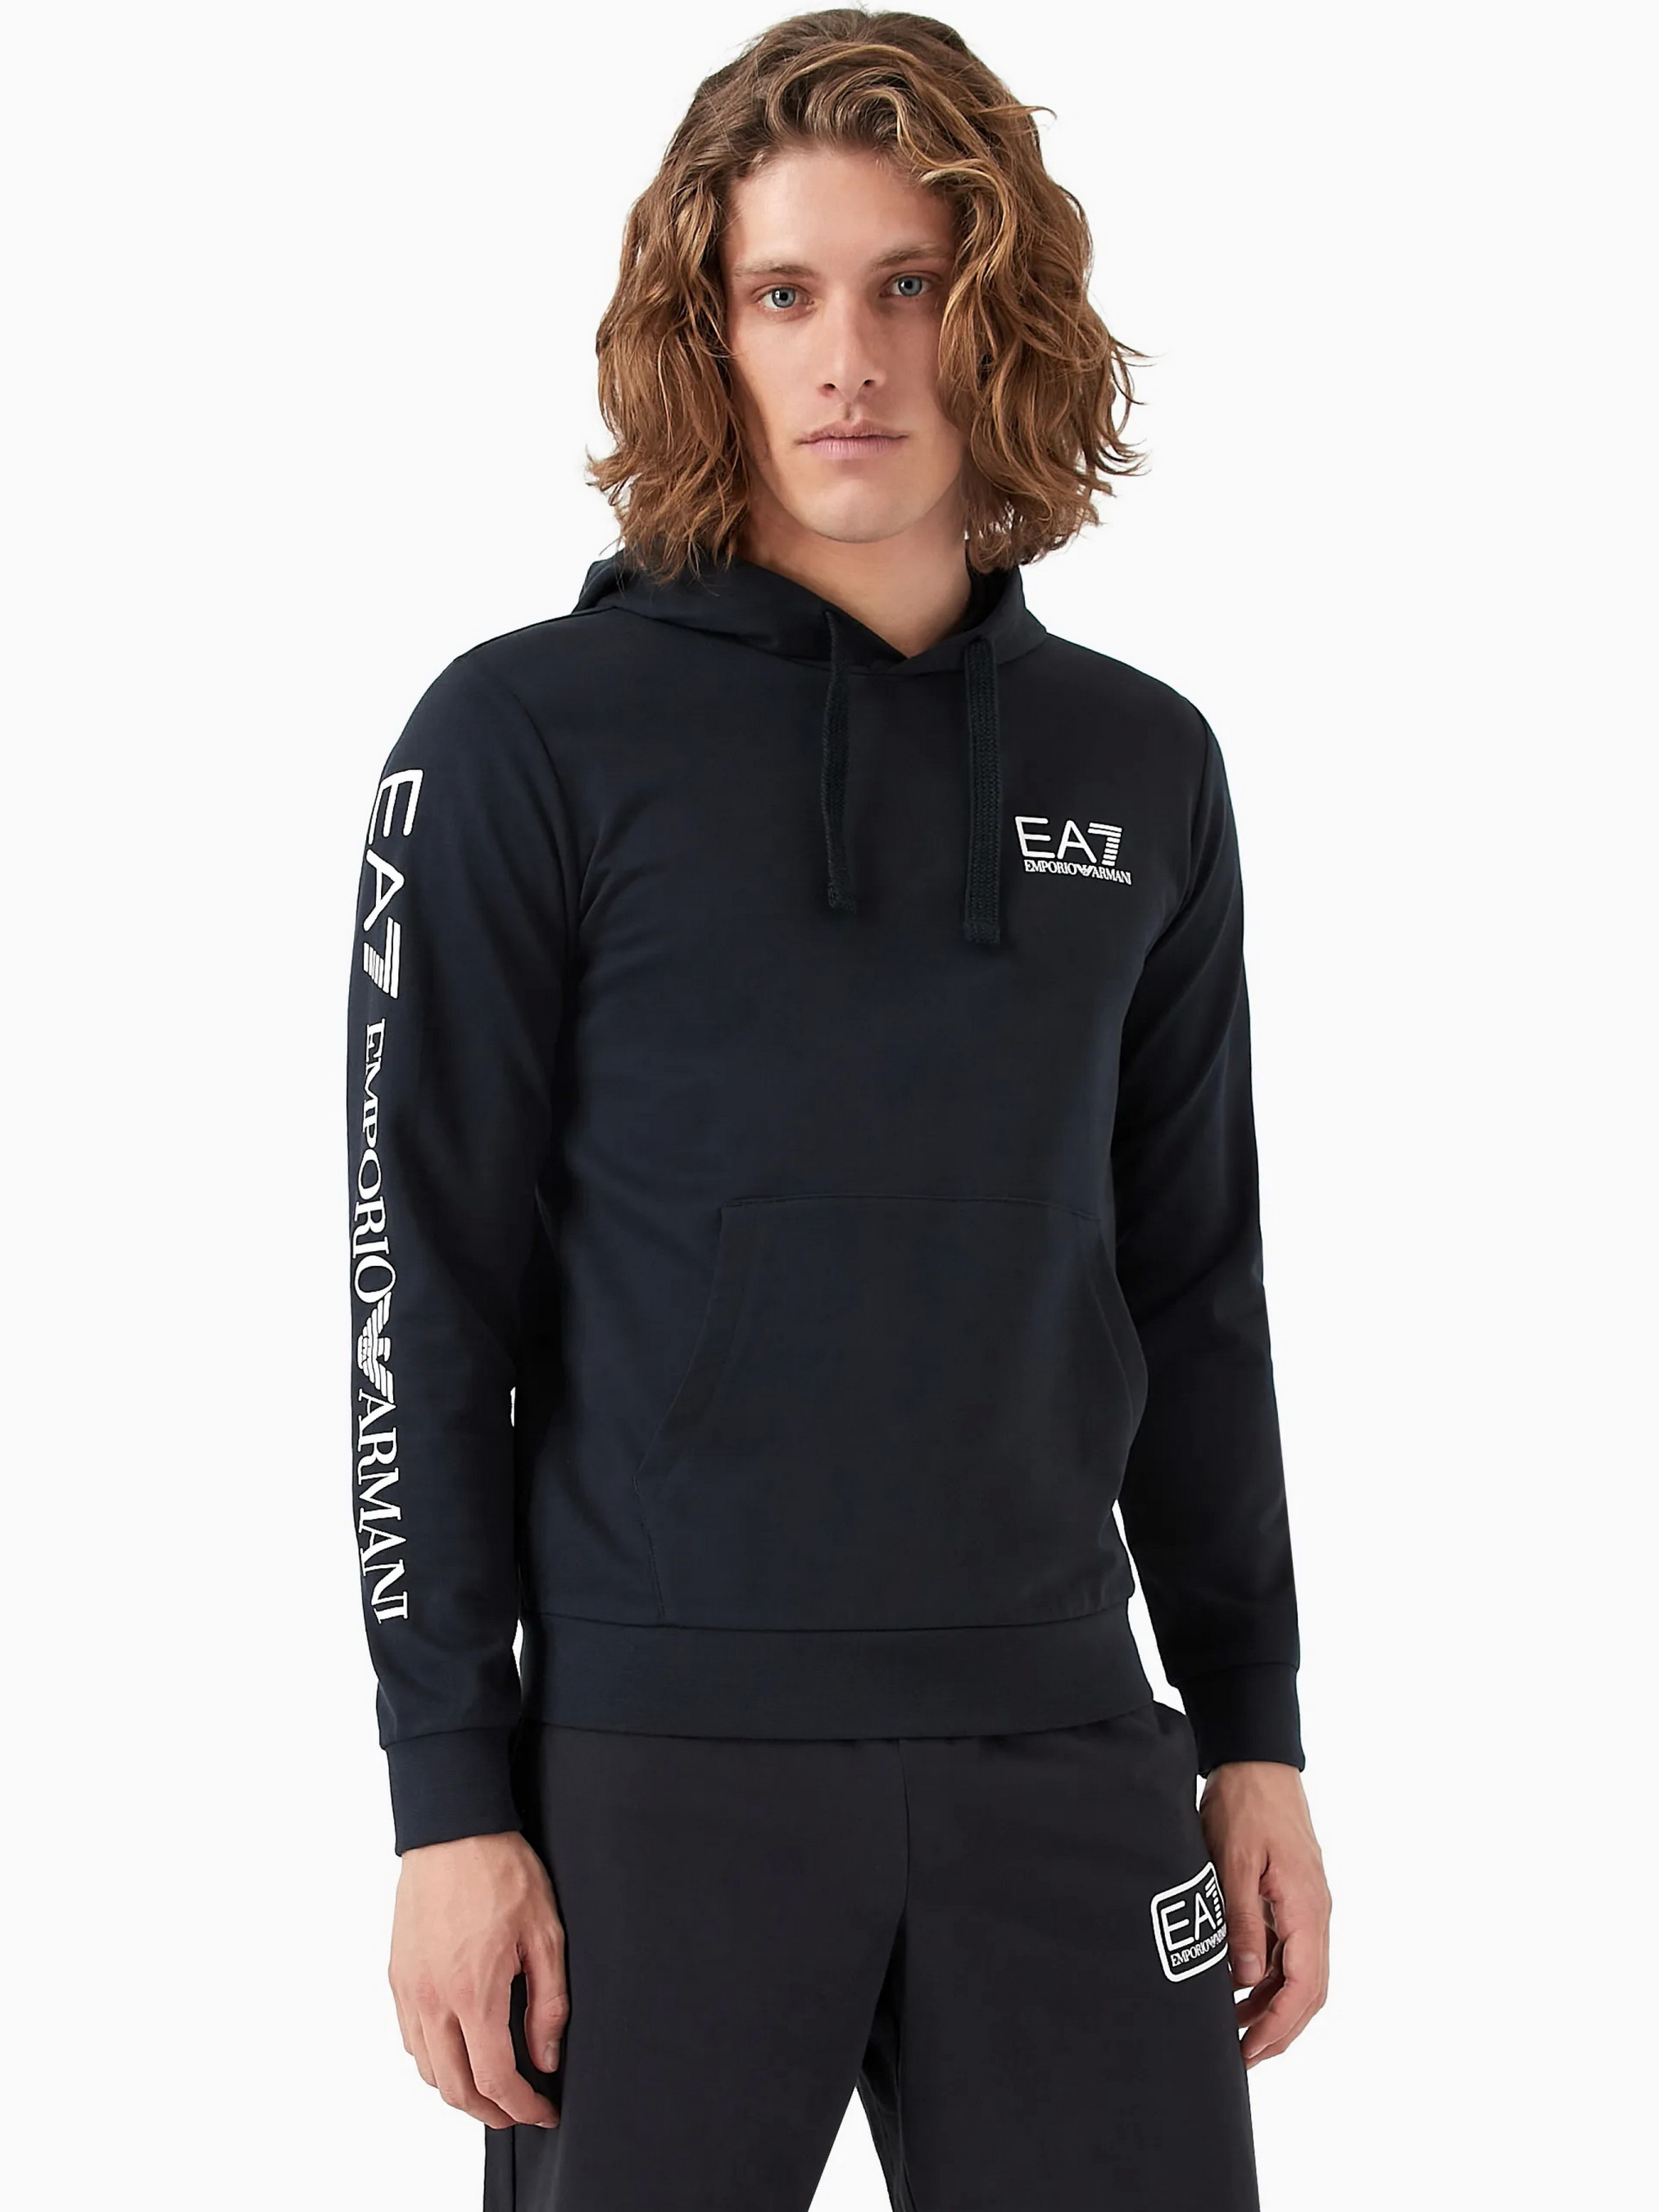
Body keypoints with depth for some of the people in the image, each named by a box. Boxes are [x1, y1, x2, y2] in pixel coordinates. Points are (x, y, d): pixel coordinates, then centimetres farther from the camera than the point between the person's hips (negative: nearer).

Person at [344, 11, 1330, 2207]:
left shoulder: (1141, 767, 9)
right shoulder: (535, 736, -2)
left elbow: (1195, 1286, 15)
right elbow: (427, 1295, -3)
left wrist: (1255, 1733, 12)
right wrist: (453, 1800, -7)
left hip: (1064, 1741, 3)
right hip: (662, 1755, -3)